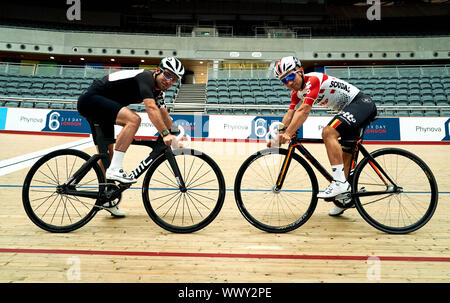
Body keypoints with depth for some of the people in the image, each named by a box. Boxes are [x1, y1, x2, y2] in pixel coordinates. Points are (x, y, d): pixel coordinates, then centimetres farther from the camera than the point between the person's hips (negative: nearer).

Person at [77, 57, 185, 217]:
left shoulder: (157, 90, 8)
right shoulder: (146, 77, -20)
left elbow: (164, 117, 14)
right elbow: (151, 108, -34)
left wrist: (174, 137, 11)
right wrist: (165, 134, -39)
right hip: (90, 98, -10)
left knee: (107, 152, 10)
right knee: (134, 119, -30)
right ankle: (115, 169, -28)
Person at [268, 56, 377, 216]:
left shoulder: (313, 80, -22)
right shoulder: (297, 92, 5)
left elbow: (304, 111, -33)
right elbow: (290, 115, -2)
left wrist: (287, 134, -39)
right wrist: (277, 137, -13)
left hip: (362, 103, -10)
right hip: (350, 109, 10)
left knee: (328, 132, -30)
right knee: (345, 155, 13)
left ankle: (340, 182, -31)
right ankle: (346, 197, 26)